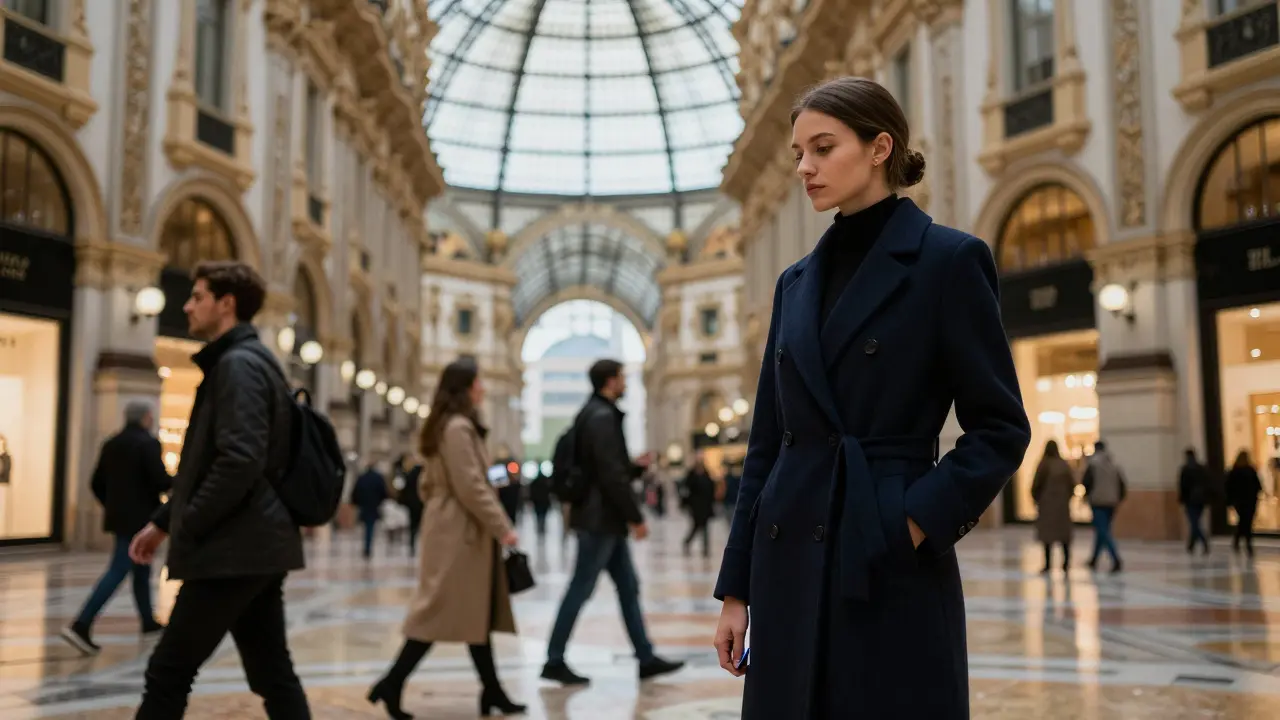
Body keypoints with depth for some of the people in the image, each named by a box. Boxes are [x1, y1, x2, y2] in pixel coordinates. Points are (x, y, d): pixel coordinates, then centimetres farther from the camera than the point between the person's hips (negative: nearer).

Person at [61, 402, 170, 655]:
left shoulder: (111, 444, 10)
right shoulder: (148, 443, -12)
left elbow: (97, 483, 12)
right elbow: (160, 481, -19)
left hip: (119, 517, 8)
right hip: (139, 519, -8)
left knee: (141, 570, 19)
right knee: (117, 571, -9)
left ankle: (149, 621, 28)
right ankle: (81, 625, -17)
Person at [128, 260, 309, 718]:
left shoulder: (238, 363, -13)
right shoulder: (241, 361, 19)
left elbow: (240, 461, -24)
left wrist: (186, 528, -15)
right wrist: (164, 521, 20)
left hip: (234, 550, -10)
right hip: (255, 547, 10)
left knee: (168, 673, -1)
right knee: (273, 675, 10)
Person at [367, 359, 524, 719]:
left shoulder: (445, 427, 15)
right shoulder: (459, 427, -16)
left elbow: (427, 483, 20)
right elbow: (471, 487, -20)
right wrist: (502, 527, -17)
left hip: (452, 529, 10)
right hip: (461, 532, -10)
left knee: (476, 612, 11)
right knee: (443, 612, -5)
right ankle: (392, 683, 1)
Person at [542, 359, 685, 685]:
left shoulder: (594, 414, 15)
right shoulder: (603, 417, -16)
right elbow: (611, 475, -21)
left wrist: (636, 466, 11)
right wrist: (636, 517, -17)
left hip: (604, 519, 10)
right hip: (600, 520, -10)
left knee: (628, 587, 11)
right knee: (581, 589, -3)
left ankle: (646, 658, 16)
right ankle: (554, 661, 6)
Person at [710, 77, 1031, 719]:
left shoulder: (950, 259, -4)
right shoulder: (797, 282, 12)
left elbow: (1000, 427, -5)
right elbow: (767, 441, 11)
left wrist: (916, 524, -16)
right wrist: (736, 589, 9)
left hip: (894, 574, -5)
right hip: (790, 567, 5)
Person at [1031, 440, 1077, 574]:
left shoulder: (1043, 465, -9)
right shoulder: (1064, 465, 1)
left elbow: (1036, 484, -9)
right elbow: (1072, 484, 3)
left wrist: (1037, 499, 7)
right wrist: (1067, 497, 17)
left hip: (1046, 503, -3)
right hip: (1063, 504, 3)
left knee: (1047, 534, 1)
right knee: (1064, 534, 10)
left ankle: (1048, 565, -2)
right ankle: (1066, 564, 8)